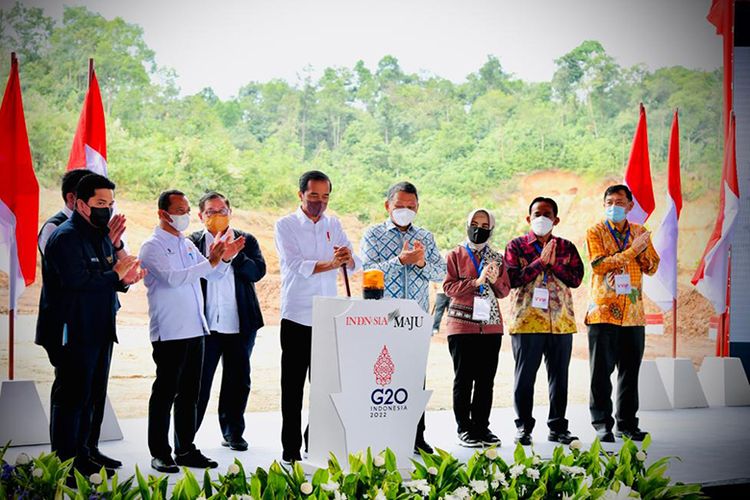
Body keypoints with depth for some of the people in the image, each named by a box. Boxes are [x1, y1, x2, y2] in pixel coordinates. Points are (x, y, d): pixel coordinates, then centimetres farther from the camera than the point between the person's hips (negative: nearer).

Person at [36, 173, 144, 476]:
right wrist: (115, 275, -18)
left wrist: (124, 280, 0)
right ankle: (65, 461, 2)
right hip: (73, 334, -10)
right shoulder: (66, 237, -14)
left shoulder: (103, 237, 17)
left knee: (94, 395, 15)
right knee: (72, 396, -5)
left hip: (99, 331, 10)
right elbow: (77, 281, -27)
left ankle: (87, 451, 25)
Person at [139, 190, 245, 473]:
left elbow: (213, 275, 17)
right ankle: (160, 454, 3)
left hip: (195, 330, 8)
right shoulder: (153, 247, -6)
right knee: (165, 393, -3)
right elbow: (172, 278, -20)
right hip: (169, 332, -7)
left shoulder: (188, 245, 17)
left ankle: (185, 450, 18)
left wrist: (225, 258, -4)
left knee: (190, 393, 11)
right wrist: (210, 262, -26)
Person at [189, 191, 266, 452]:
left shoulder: (246, 241, 9)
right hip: (205, 324, -3)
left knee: (238, 381, 11)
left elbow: (258, 271, -5)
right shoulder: (192, 242, 3)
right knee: (199, 381, -2)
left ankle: (233, 432, 25)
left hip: (240, 324, 3)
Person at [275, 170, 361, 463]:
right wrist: (330, 264, -30)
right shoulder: (285, 225, -2)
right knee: (293, 386, 1)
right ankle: (291, 450, 6)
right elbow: (297, 266, -15)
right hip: (296, 317, -4)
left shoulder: (333, 225, 11)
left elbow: (354, 265, 3)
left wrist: (349, 259, -21)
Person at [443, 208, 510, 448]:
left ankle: (482, 426, 11)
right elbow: (448, 287, -5)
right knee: (464, 379, -1)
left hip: (491, 325, 3)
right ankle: (464, 429, 4)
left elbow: (504, 292, 12)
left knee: (486, 379, 4)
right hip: (462, 324, -3)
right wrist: (477, 281, -16)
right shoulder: (455, 255, 4)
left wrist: (495, 280, -9)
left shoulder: (497, 258, 14)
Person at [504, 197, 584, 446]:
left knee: (559, 376, 6)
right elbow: (513, 279, -8)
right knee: (525, 376, 1)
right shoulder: (517, 246, 4)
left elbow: (577, 278, 2)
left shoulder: (566, 247, 12)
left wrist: (553, 263, -10)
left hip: (561, 321, 3)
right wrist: (540, 262, -13)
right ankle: (524, 427, 10)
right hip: (526, 321, -3)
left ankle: (557, 427, 15)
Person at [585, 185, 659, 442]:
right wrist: (631, 251, -17)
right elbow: (599, 265, -14)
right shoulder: (595, 232, 0)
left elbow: (652, 268, 9)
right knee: (601, 371, -2)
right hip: (603, 311, -4)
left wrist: (644, 249, -9)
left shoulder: (639, 232, 13)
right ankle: (602, 424, 4)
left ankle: (627, 424, 15)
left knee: (630, 371, 7)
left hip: (633, 313, 4)